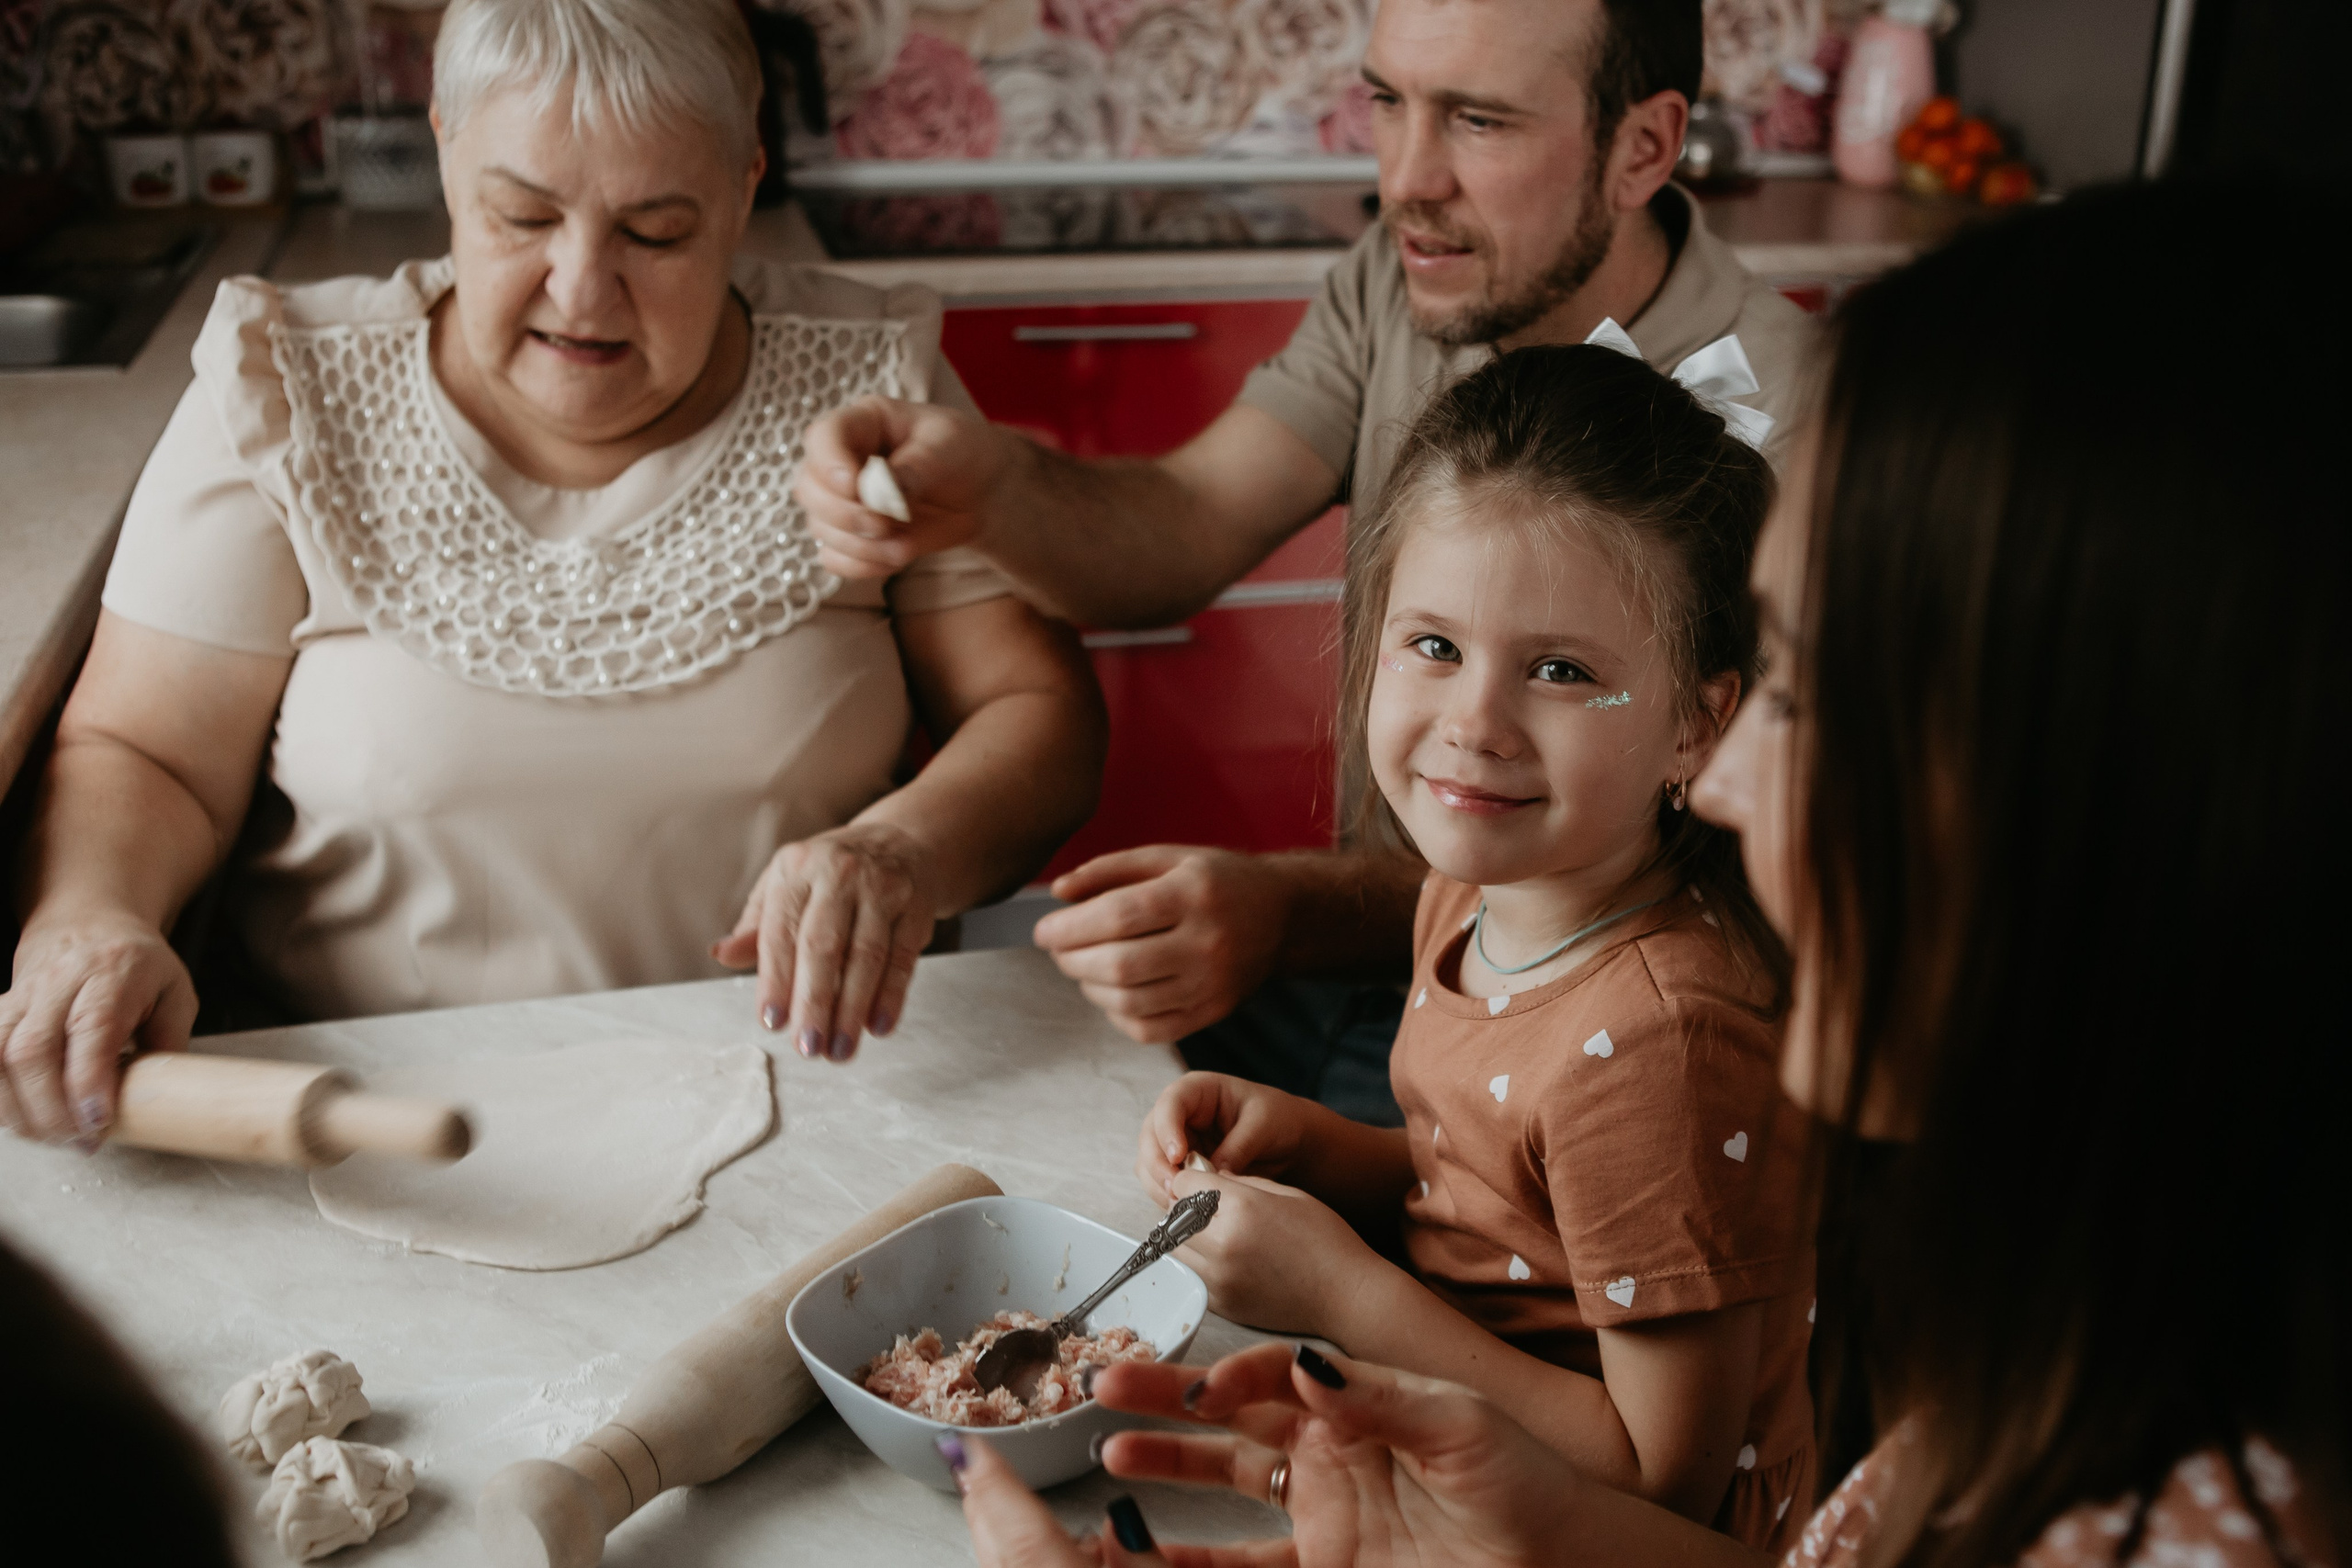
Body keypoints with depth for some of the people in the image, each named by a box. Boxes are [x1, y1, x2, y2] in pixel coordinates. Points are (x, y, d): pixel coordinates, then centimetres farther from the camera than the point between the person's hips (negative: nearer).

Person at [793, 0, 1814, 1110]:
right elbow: (1185, 534, -8)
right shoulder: (1405, 284, 0)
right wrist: (987, 488, -30)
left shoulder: (1770, 416, -22)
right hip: (1368, 939, 6)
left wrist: (1294, 912, -39)